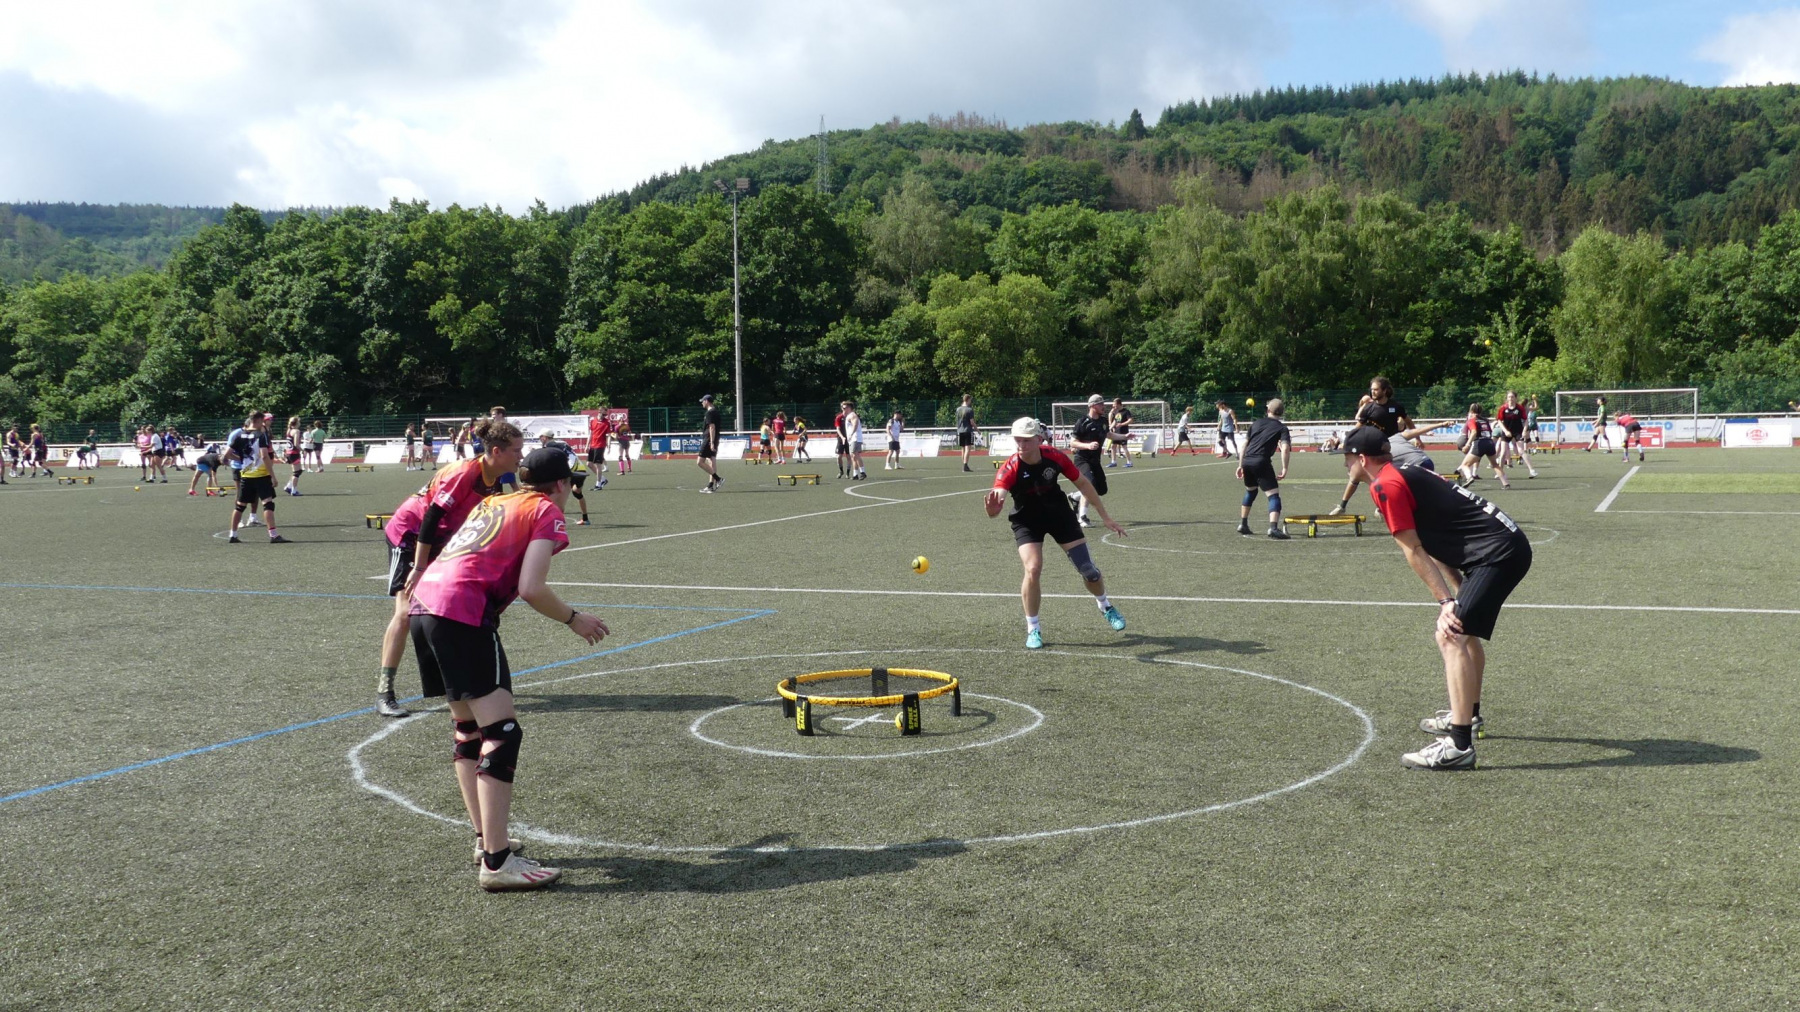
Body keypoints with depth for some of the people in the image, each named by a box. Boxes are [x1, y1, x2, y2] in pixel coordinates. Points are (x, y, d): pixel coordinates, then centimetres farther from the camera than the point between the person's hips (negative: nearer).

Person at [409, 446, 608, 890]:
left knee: (467, 725, 20)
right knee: (502, 731, -8)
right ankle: (496, 862, -11)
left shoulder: (492, 503, 26)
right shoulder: (546, 511, 4)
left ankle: (485, 837, 29)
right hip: (463, 614, -9)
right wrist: (573, 619, 5)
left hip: (424, 602, 9)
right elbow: (531, 589, -7)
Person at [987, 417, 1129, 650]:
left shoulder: (1055, 457, -23)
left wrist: (1105, 517, -2)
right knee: (1033, 570, -22)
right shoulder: (1010, 469, -30)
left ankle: (1106, 606, 37)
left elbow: (1082, 483, -6)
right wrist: (993, 506, -71)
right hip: (1026, 521, -2)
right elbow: (994, 510, -45)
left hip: (1059, 513, 2)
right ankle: (1033, 629, -1)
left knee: (1088, 569, 4)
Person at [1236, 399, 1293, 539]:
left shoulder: (1257, 423, 20)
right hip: (1261, 462, -5)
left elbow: (1245, 443, 18)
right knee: (1273, 495, -6)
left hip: (1247, 460, 6)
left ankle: (1243, 524, 33)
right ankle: (1273, 528, -26)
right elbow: (1285, 448, -9)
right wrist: (1284, 468, -8)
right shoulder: (1281, 427, 7)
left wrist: (1240, 465, 22)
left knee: (1250, 491, 28)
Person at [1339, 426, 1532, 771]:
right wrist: (1460, 595, 15)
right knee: (1464, 629, 27)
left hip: (1498, 553, -11)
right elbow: (1438, 544, 19)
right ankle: (1468, 716, 44)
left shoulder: (1385, 486, -11)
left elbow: (1414, 552, -13)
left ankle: (1459, 746, -21)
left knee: (1451, 636, -17)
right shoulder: (1405, 476, 19)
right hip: (1509, 544, 11)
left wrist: (1446, 601, -12)